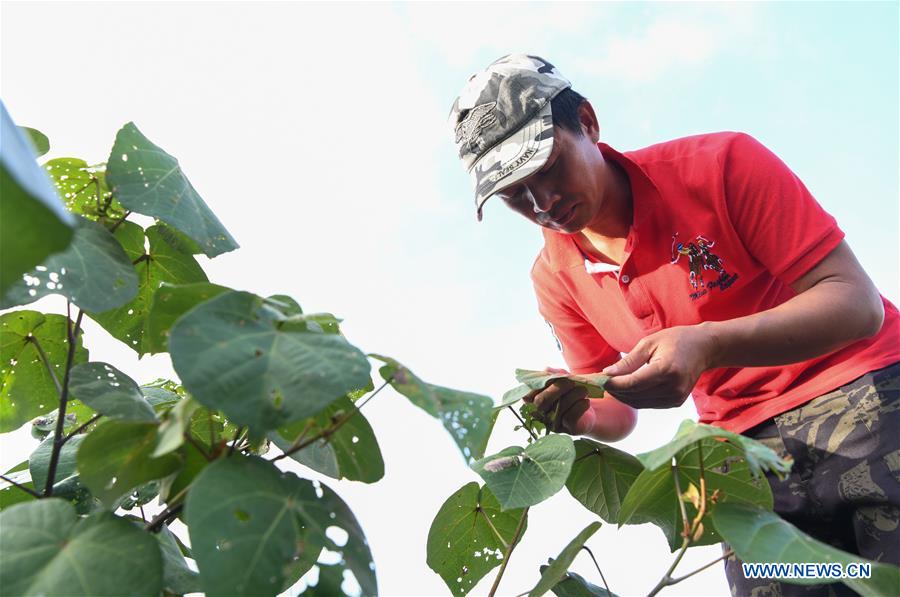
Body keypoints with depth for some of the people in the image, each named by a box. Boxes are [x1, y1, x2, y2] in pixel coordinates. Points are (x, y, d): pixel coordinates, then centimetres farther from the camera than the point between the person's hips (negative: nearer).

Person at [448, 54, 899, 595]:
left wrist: (707, 345, -33)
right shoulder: (555, 277, -2)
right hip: (743, 443, 4)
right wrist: (577, 417, -19)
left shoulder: (722, 164, -15)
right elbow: (618, 414, 7)